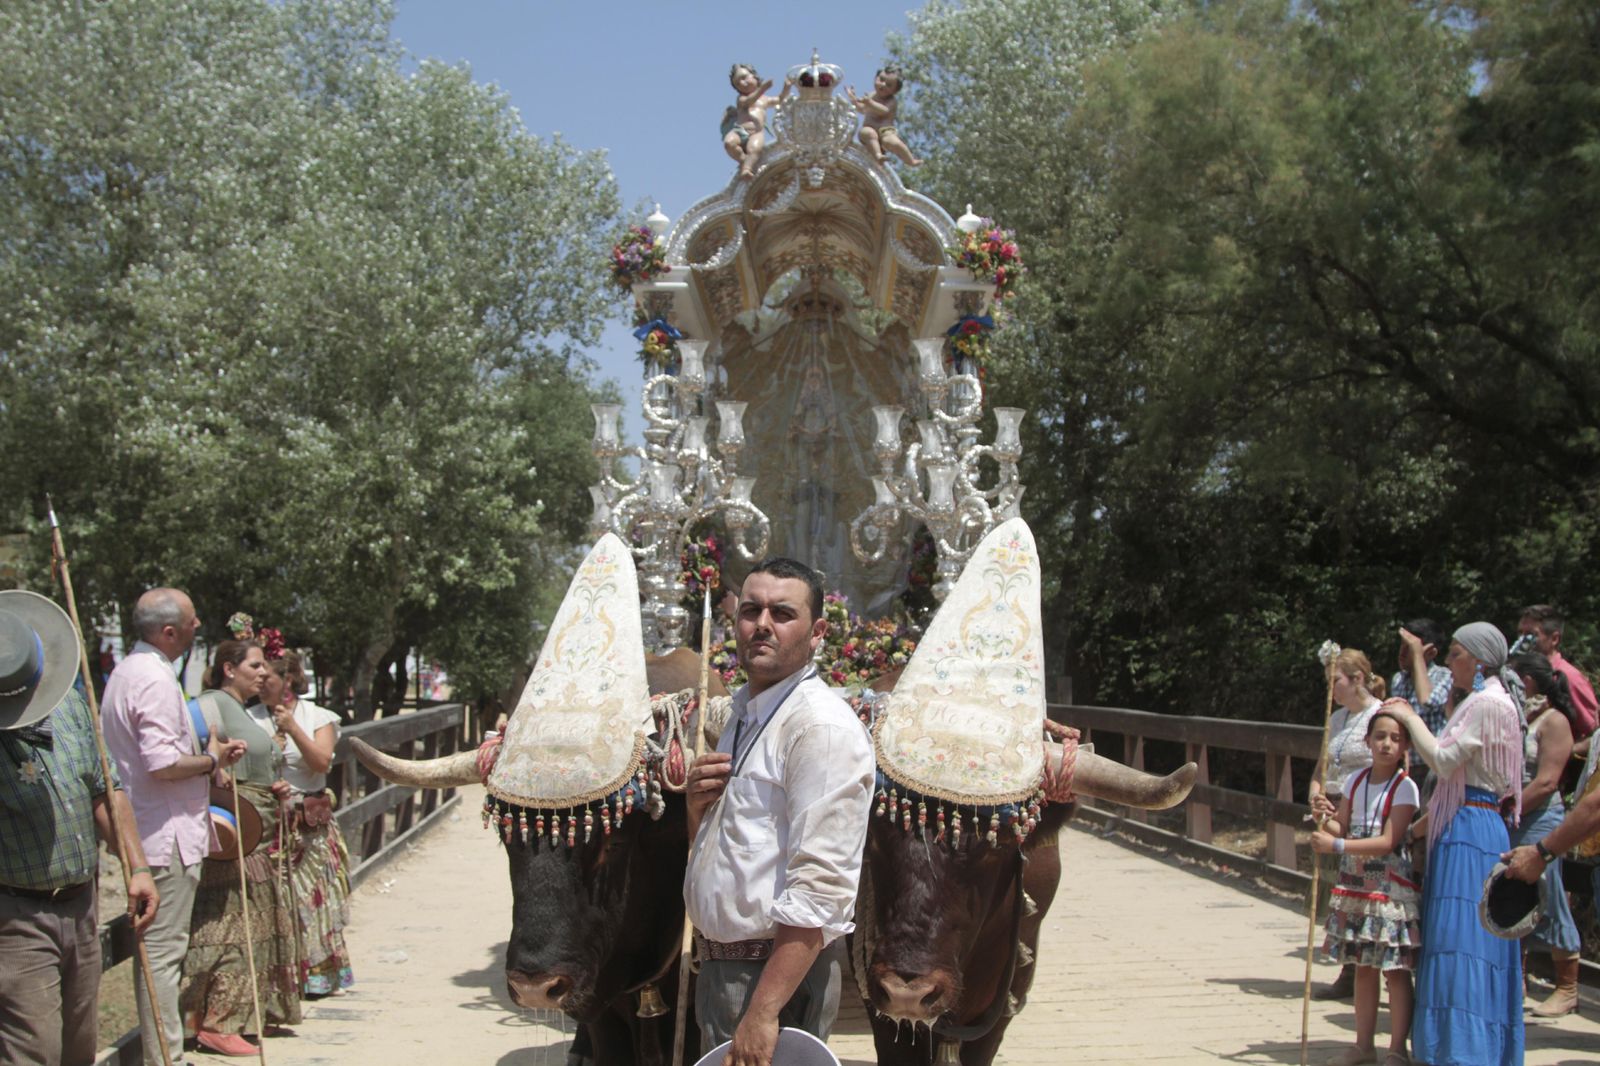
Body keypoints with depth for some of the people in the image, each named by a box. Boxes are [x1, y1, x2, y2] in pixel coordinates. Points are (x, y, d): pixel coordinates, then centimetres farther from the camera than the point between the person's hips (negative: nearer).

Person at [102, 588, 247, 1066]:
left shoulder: (128, 670, 16)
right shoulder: (155, 679, -18)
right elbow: (163, 763, -26)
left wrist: (208, 756, 15)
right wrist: (212, 760, -9)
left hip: (147, 833, 11)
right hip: (168, 836, -11)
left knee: (160, 951, 16)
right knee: (162, 953, -5)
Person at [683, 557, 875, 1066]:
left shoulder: (822, 727, -17)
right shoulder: (741, 715, 11)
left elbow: (821, 887, -24)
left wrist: (763, 1011, -26)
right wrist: (698, 803, -1)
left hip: (780, 968, -8)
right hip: (720, 961, 8)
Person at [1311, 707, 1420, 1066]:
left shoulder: (1405, 787, -12)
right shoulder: (1355, 781, 7)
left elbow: (1387, 841, -19)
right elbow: (1342, 825, 10)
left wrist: (1337, 846, -23)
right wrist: (1324, 823, -13)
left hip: (1390, 888, -6)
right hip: (1356, 887, 6)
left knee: (1395, 970, -1)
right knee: (1362, 967, 13)